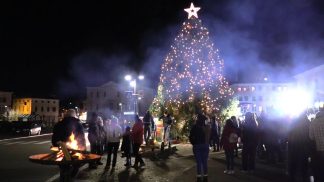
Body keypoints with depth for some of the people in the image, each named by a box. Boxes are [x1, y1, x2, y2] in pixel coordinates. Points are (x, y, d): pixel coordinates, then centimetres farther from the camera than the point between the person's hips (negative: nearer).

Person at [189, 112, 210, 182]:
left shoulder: (195, 127, -10)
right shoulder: (207, 127, -1)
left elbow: (191, 137, -7)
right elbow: (210, 136, 5)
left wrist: (193, 143, 6)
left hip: (197, 146, -3)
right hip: (205, 146, 3)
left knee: (199, 162, 2)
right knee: (205, 162, 11)